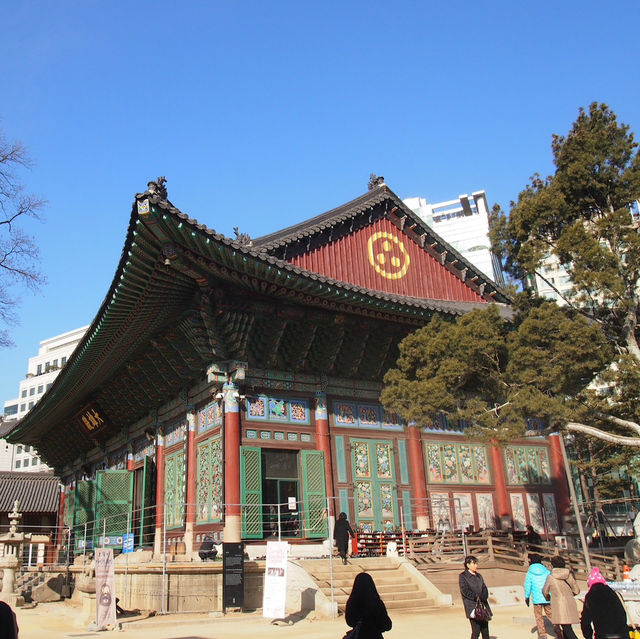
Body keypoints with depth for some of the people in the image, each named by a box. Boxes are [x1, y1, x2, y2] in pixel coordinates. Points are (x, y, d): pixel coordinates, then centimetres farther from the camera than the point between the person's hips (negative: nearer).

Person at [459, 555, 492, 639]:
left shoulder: (479, 576, 18)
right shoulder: (463, 576, -1)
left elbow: (485, 589, 11)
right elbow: (465, 591, -9)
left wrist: (481, 598, -8)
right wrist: (476, 598, -11)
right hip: (472, 606, -6)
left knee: (485, 631, 3)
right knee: (476, 631, -10)